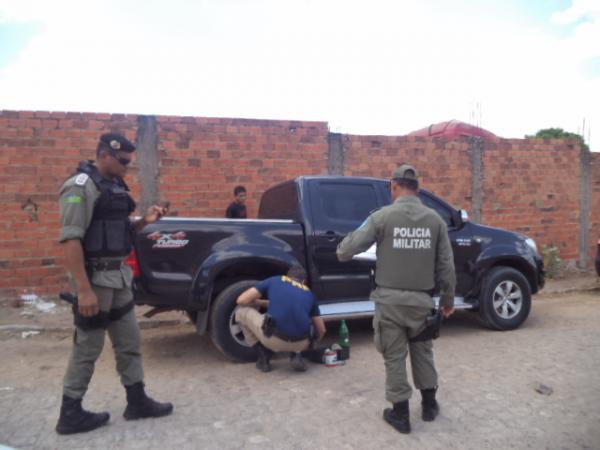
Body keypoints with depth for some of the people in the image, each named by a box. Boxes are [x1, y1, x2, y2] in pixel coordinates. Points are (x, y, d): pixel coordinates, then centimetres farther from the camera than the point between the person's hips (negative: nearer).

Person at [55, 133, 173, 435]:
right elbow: (70, 240, -22)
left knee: (129, 341, 14)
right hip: (95, 278, -9)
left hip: (119, 276, 9)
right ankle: (70, 414, 20)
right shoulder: (81, 186, -15)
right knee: (87, 348, 4)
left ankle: (137, 402, 26)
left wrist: (144, 221, -1)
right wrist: (84, 289, -25)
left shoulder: (115, 185, 12)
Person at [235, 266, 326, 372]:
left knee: (242, 312, 24)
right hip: (300, 343, 4)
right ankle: (296, 355, 13)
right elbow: (322, 330, 31)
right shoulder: (308, 293, 26)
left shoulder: (274, 280, 19)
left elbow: (241, 300, 14)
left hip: (274, 339, -4)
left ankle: (264, 358, 20)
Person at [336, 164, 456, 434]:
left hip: (390, 299, -3)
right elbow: (446, 265, 5)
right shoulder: (435, 219, 2)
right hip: (421, 299, 4)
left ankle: (400, 414, 18)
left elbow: (348, 248, -8)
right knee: (422, 351, 22)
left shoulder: (383, 216, -9)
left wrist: (341, 252, 16)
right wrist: (448, 299, 16)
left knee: (395, 357, 8)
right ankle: (429, 404, 35)